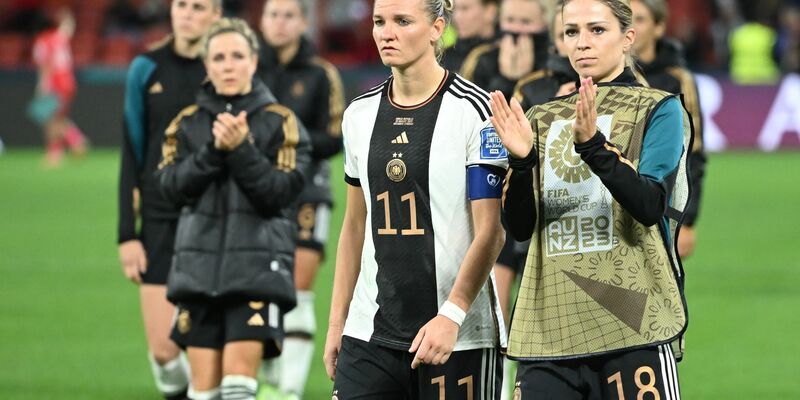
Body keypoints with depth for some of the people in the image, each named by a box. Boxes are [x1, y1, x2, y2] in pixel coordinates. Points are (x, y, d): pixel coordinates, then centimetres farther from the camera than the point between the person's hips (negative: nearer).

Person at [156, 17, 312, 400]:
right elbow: (172, 186, -2)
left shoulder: (280, 123, 2)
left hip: (257, 267, -3)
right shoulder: (187, 123, 9)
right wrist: (214, 150, -15)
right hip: (199, 264, 3)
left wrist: (241, 150, -18)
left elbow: (282, 191, -7)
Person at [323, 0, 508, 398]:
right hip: (369, 333, 5)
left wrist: (451, 316, -22)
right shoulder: (360, 114, 10)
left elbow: (489, 232, -12)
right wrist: (336, 322, 13)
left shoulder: (475, 111, -7)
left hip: (458, 336, -5)